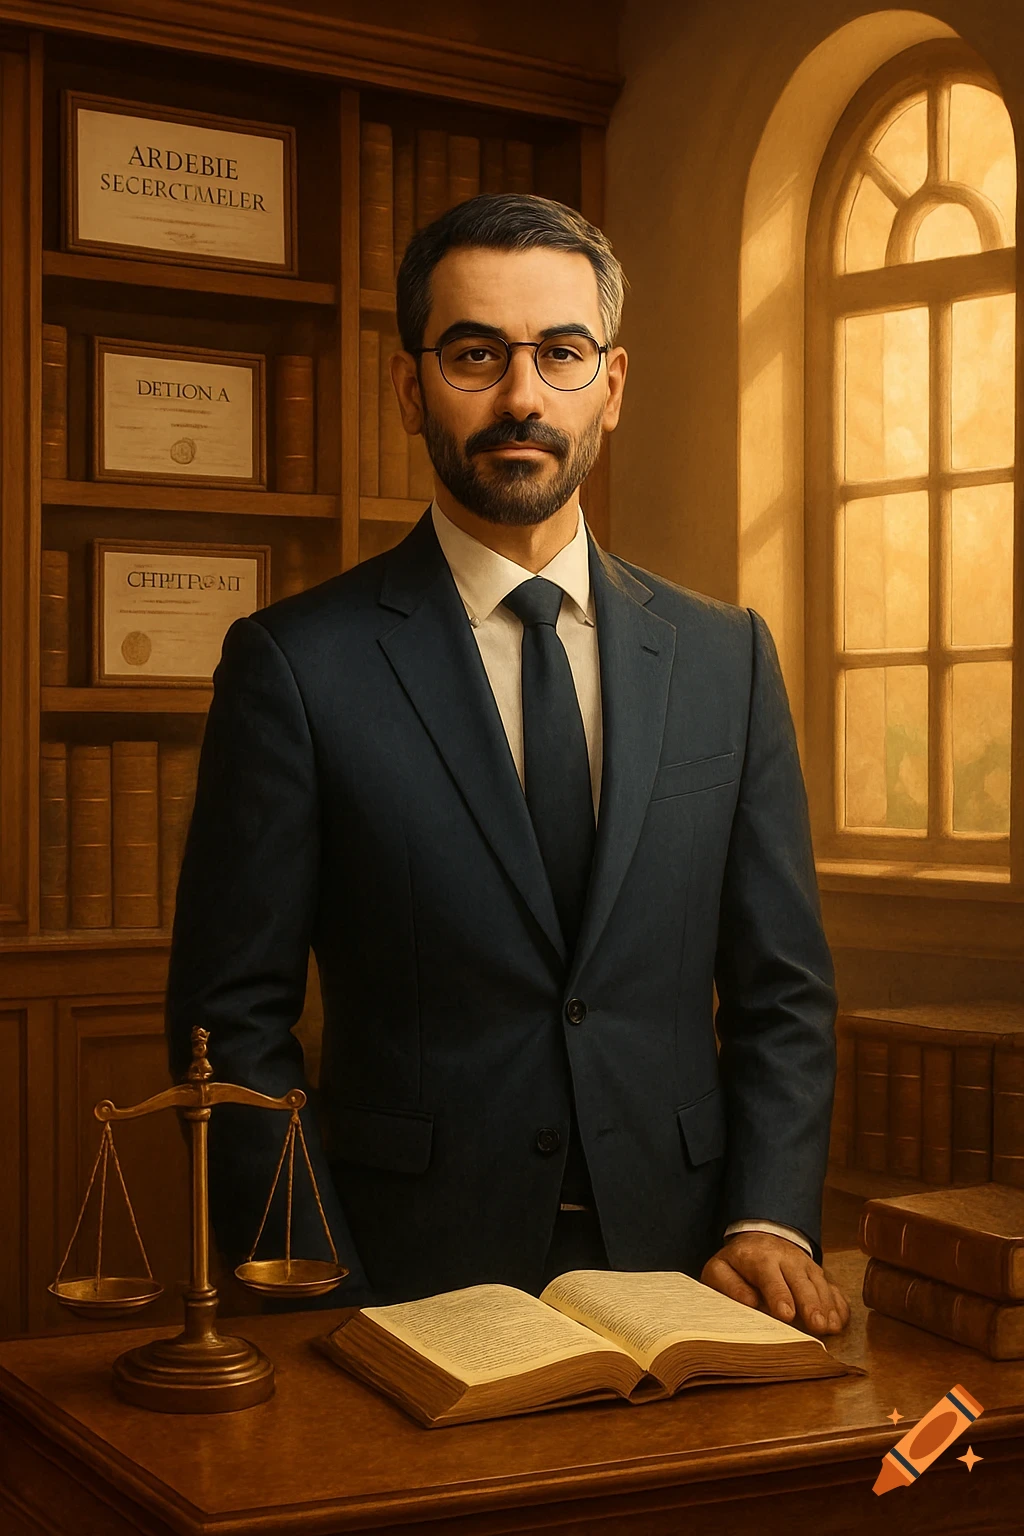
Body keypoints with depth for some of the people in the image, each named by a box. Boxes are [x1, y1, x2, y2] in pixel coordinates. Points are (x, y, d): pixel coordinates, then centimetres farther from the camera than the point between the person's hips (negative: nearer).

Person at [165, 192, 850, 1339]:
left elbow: (781, 989, 8)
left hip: (674, 1275, 3)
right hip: (409, 1280, -2)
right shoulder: (296, 664, -5)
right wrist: (330, 1308, -12)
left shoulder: (726, 657, 6)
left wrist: (768, 1221, -7)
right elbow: (233, 1020, -5)